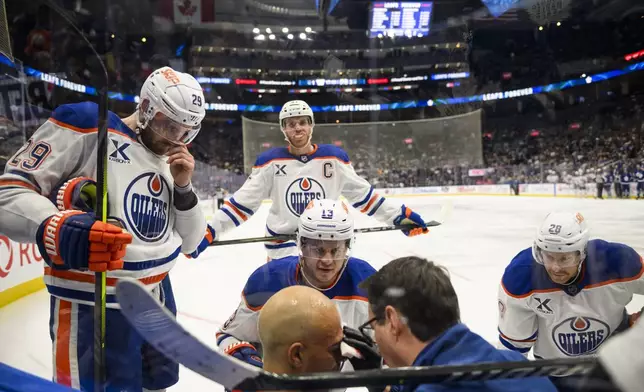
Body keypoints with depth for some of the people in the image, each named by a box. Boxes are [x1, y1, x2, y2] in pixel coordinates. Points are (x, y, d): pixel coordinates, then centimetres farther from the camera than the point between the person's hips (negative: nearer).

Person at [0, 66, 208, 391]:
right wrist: (57, 229, -36)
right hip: (93, 307, -7)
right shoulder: (86, 127, -11)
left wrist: (183, 187, -5)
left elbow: (188, 243, 10)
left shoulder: (171, 163, 10)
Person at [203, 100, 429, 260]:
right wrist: (209, 232, -11)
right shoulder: (269, 162, -4)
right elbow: (242, 203, -3)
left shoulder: (334, 158, -1)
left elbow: (363, 195, 4)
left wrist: (401, 216, -1)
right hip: (283, 249, -2)